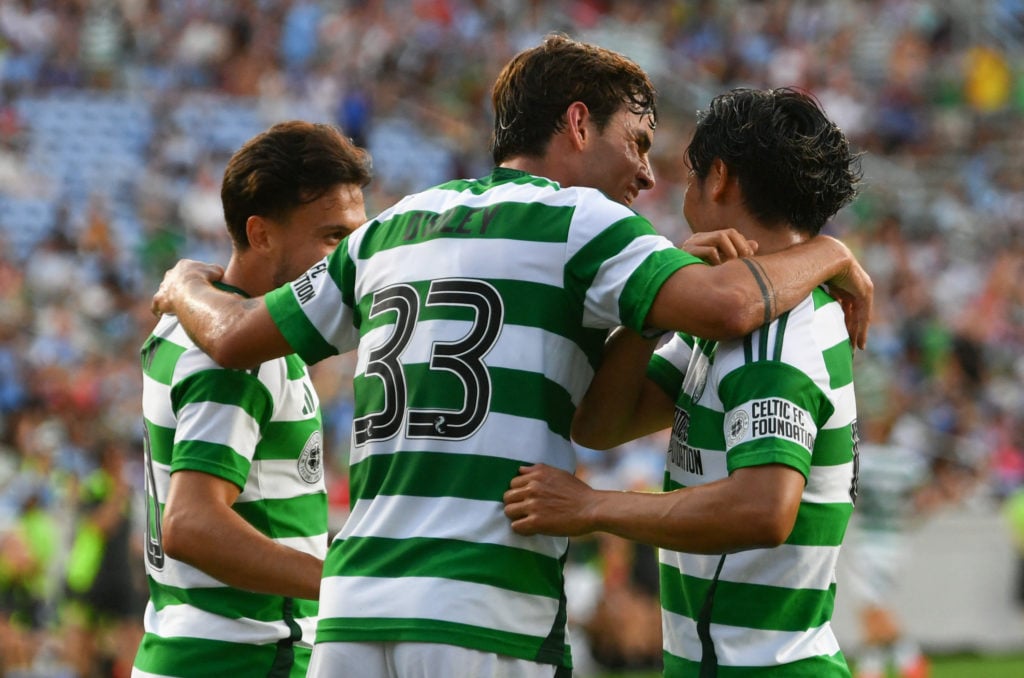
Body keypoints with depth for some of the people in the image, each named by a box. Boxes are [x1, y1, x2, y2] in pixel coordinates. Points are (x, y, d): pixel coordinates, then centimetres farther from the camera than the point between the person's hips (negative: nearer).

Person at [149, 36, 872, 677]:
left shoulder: (391, 228, 19)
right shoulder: (579, 221, 0)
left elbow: (236, 337, 27)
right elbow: (724, 305, -17)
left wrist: (186, 286, 50)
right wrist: (829, 254, 2)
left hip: (355, 606, 6)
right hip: (484, 615, -6)